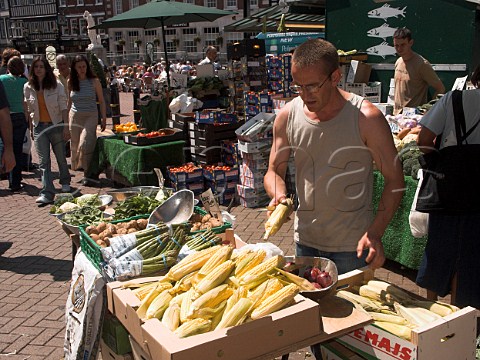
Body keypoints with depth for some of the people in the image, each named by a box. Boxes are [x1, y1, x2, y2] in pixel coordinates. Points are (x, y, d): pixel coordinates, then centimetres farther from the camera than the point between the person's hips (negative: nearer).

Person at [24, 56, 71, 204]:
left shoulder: (56, 85, -5)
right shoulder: (28, 87, 3)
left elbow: (63, 107, -5)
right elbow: (29, 110, 10)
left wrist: (66, 127, -10)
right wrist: (31, 129, 10)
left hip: (56, 125, -2)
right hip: (39, 127, 2)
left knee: (61, 157, 11)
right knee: (44, 162, -4)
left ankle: (65, 182, 36)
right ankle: (47, 193, -6)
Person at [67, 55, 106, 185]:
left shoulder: (94, 81, -1)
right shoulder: (71, 82, 5)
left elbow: (101, 101, 5)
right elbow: (69, 102, 14)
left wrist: (104, 119, 3)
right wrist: (67, 119, 12)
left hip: (91, 116, -3)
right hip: (75, 116, 3)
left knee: (84, 145, -16)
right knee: (75, 146, 5)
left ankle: (87, 173, -10)